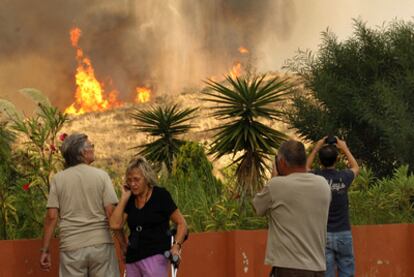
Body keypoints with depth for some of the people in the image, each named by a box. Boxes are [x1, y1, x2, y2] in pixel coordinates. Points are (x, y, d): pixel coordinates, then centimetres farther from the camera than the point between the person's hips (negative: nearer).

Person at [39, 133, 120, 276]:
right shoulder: (101, 176, -1)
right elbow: (111, 213, -6)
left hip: (71, 247, 1)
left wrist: (45, 250, 2)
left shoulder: (58, 179, 2)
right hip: (100, 243, -1)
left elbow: (51, 216, -3)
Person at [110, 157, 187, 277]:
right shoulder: (130, 200, 11)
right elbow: (115, 224, -2)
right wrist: (124, 198, 0)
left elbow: (181, 223, 1)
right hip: (132, 259, 6)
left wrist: (176, 246, -13)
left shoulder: (161, 195, -1)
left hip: (155, 257, -5)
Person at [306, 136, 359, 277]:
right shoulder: (344, 177, -3)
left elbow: (306, 168, 21)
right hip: (343, 234, 1)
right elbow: (356, 168, 22)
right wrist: (345, 148, 30)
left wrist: (316, 148, 26)